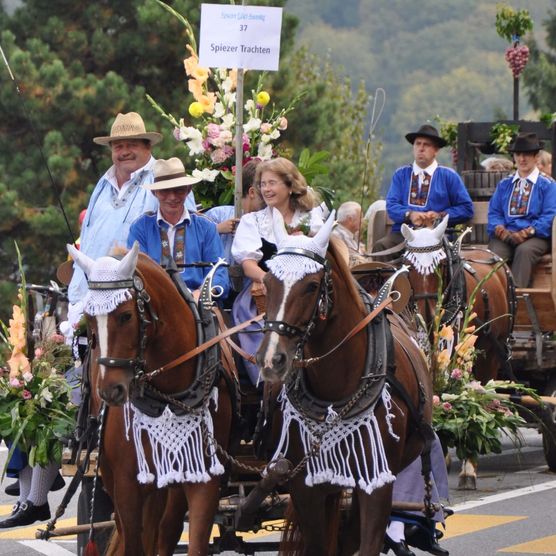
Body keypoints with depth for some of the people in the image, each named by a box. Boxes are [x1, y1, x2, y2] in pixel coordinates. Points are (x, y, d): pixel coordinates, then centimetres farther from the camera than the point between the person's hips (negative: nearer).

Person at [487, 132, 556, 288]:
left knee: (524, 250, -37)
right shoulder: (504, 185, 25)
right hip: (505, 236, 3)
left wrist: (528, 231, -17)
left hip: (535, 236, -3)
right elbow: (494, 212, 16)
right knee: (494, 252, -31)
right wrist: (499, 228, -8)